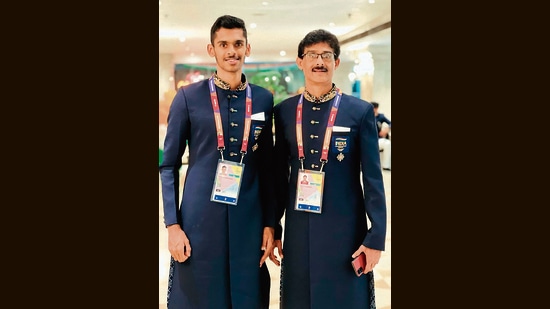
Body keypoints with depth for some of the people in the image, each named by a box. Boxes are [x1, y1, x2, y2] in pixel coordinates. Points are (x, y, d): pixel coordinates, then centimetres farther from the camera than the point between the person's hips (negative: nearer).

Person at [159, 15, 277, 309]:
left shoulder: (264, 99, 6)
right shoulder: (188, 97, -2)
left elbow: (267, 167, 9)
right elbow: (168, 165, 1)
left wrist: (270, 223, 6)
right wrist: (172, 225, -6)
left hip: (249, 222, 2)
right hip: (199, 220, -2)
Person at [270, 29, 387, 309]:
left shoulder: (360, 111, -5)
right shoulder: (284, 111, 4)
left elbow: (372, 180, -4)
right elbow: (280, 175, 8)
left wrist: (376, 237, -7)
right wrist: (273, 227, 9)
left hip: (345, 229, -2)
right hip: (298, 230, 3)